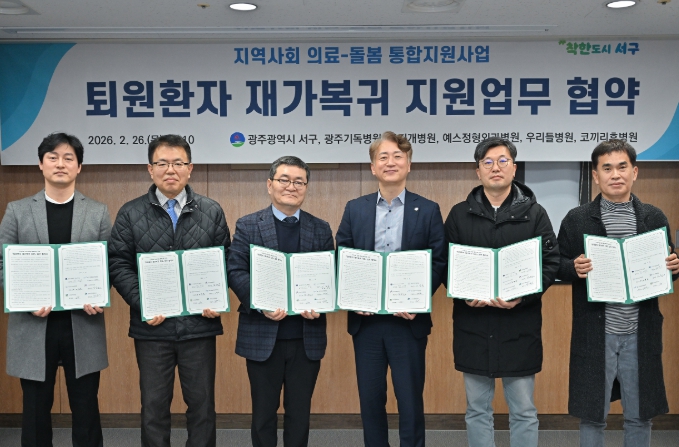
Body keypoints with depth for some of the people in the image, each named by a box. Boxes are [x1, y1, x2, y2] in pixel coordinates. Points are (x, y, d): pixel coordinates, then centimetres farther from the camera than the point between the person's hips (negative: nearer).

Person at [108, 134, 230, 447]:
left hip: (200, 325, 1)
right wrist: (142, 303, -13)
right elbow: (118, 265, 0)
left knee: (202, 404, 10)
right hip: (152, 326, 0)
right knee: (154, 406, 11)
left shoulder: (212, 212, 5)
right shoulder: (130, 214, 3)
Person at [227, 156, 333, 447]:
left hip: (307, 336, 2)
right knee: (264, 409, 12)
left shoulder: (321, 229, 8)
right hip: (263, 335, -1)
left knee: (300, 410, 12)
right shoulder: (247, 226, 2)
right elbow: (235, 270, -7)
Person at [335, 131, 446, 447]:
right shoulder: (354, 209, 7)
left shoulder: (428, 210, 1)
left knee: (410, 400, 6)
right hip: (366, 320, 2)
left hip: (408, 321, -2)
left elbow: (439, 263, -2)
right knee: (370, 399, 11)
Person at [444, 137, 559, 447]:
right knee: (477, 410, 12)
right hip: (472, 325, 1)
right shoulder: (460, 214, 5)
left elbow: (550, 262, -2)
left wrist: (522, 295, -17)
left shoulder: (534, 213, 2)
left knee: (523, 412, 9)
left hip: (520, 325, -1)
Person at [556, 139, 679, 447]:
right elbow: (558, 266, 1)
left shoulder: (654, 218, 6)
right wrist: (575, 269, -20)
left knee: (639, 416, 13)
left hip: (641, 334, 2)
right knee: (592, 414, 8)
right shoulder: (576, 219, -1)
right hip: (595, 334, -2)